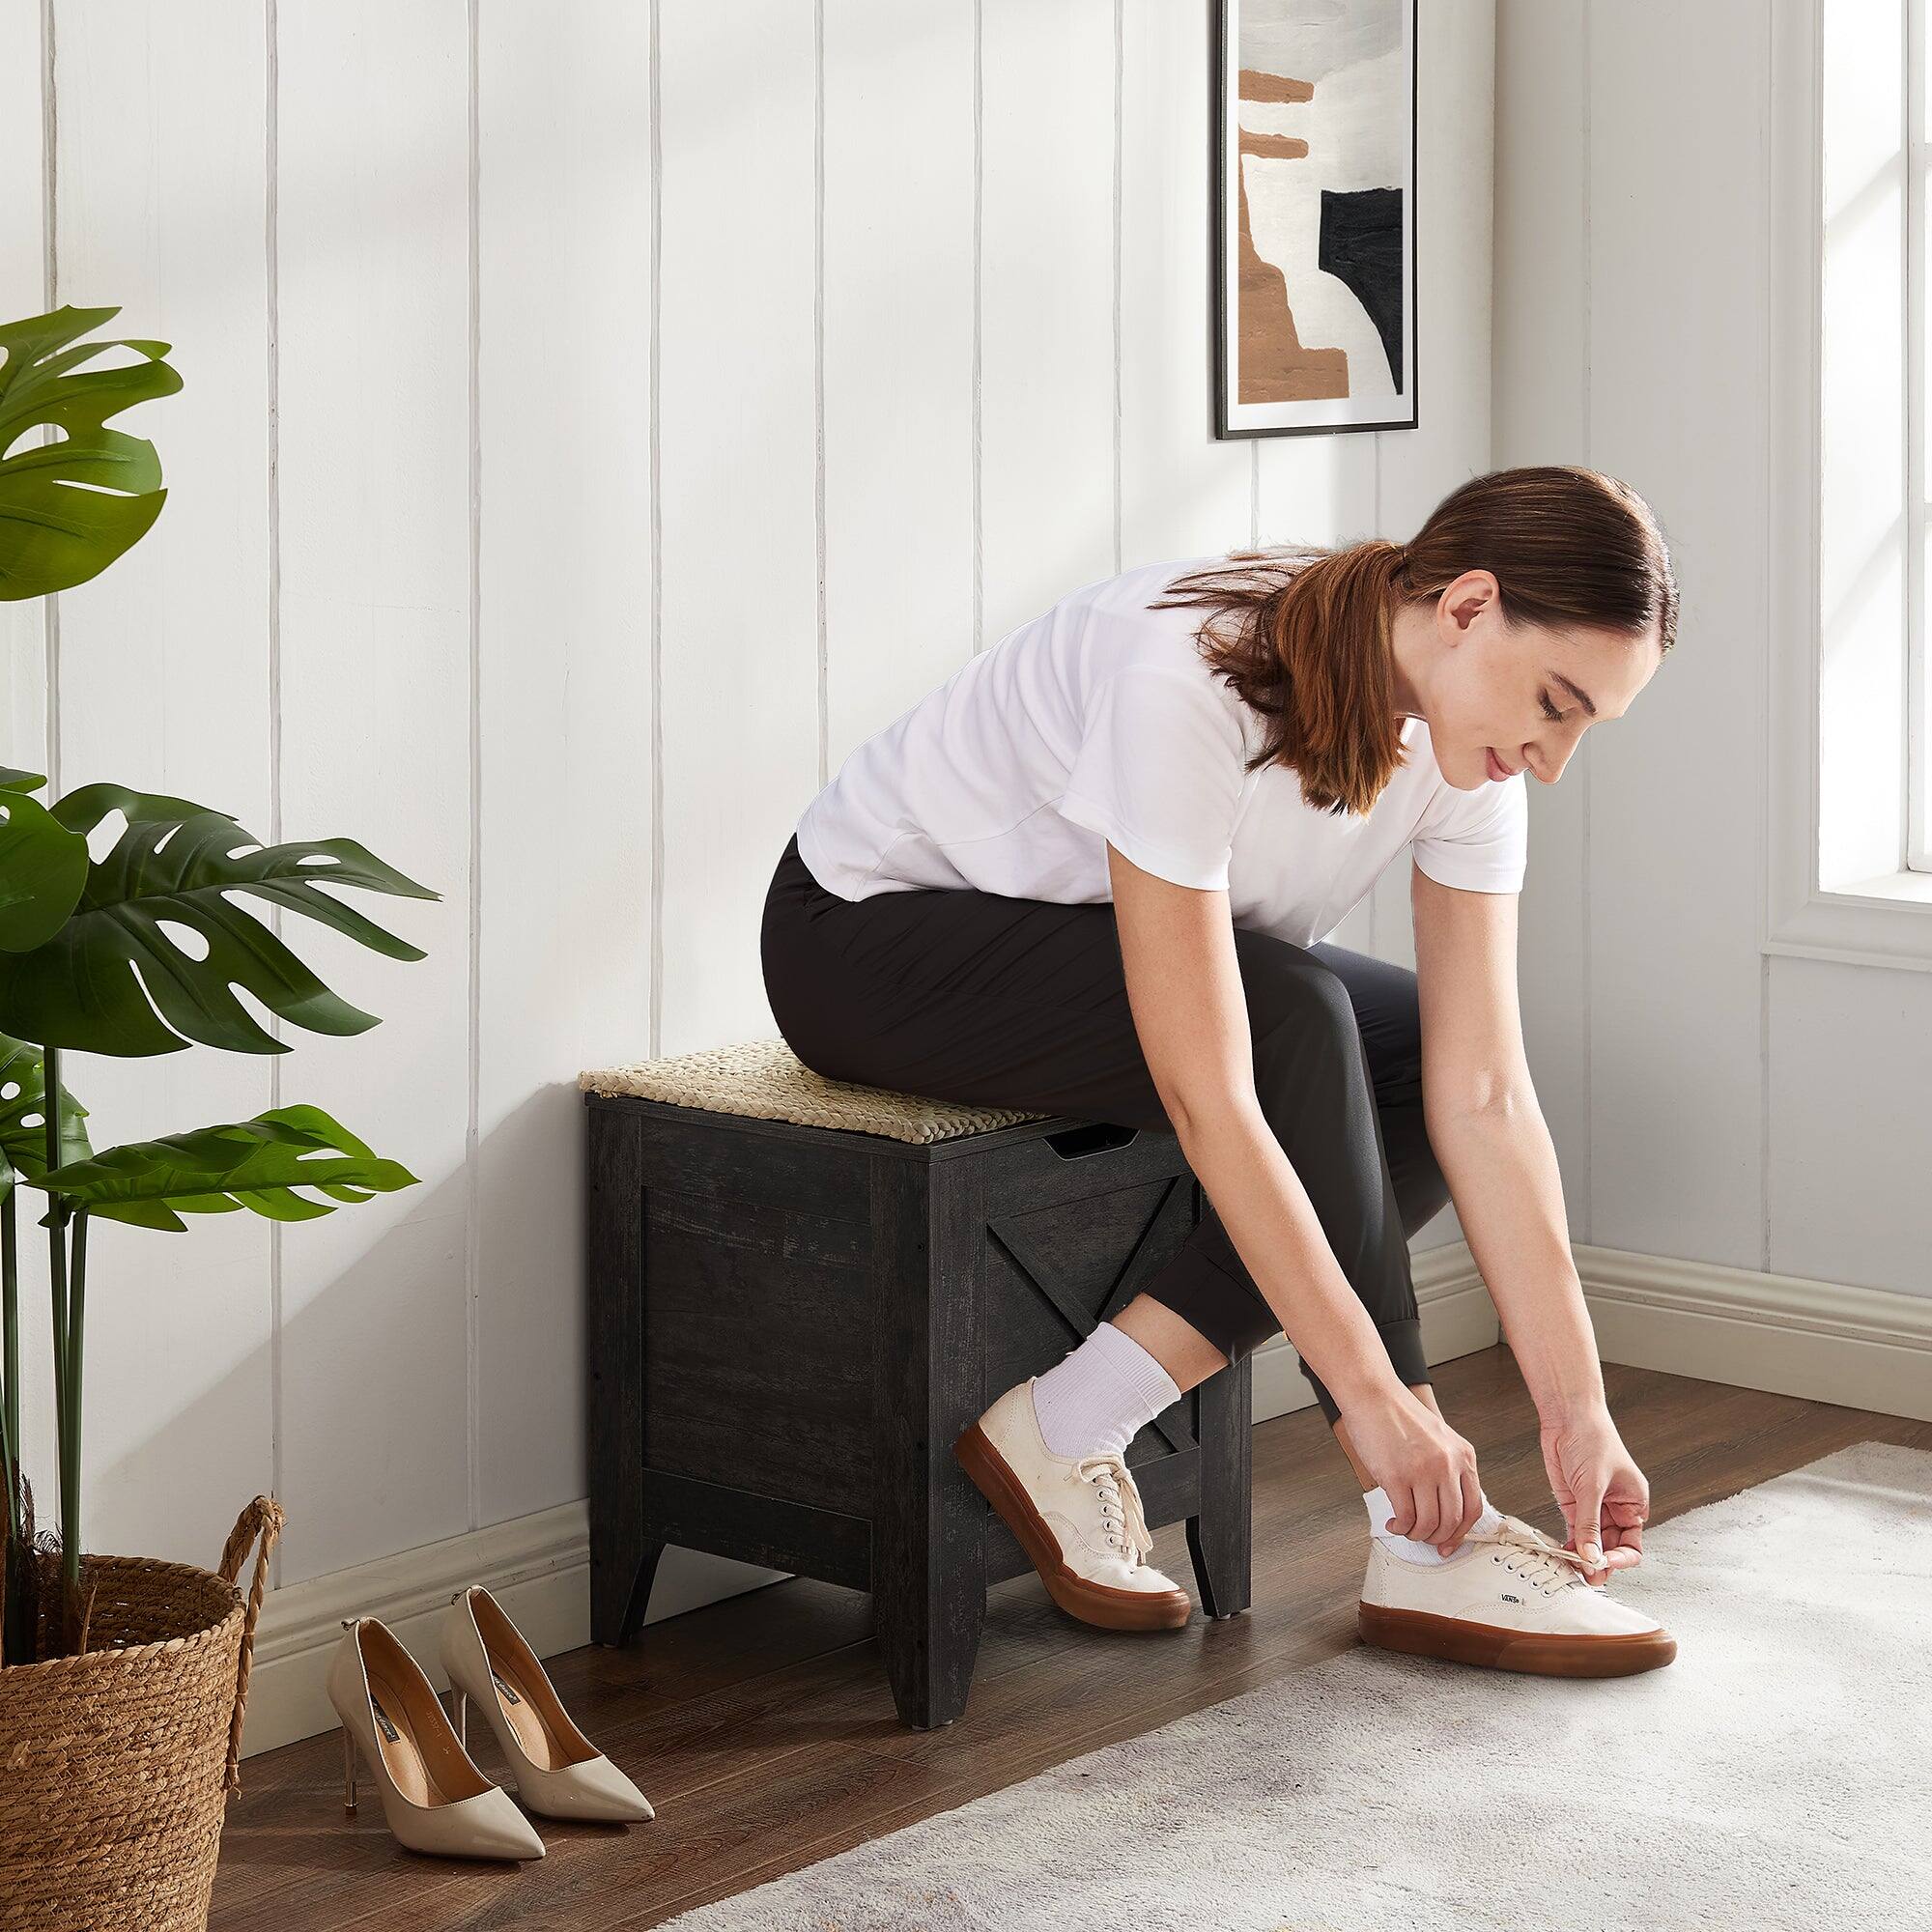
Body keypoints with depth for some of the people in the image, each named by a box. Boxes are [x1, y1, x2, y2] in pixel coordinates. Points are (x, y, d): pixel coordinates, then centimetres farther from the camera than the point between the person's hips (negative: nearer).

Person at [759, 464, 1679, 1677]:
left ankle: (1073, 1427, -13)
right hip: (866, 934, -7)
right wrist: (1373, 1396, -36)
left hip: (1081, 940, 8)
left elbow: (1486, 1094, -14)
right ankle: (1431, 1549, -20)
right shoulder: (1188, 678, -35)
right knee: (1293, 1020, -28)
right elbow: (1210, 1100, -37)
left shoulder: (1466, 734, -13)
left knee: (1426, 1059, -13)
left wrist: (1579, 1410, -19)